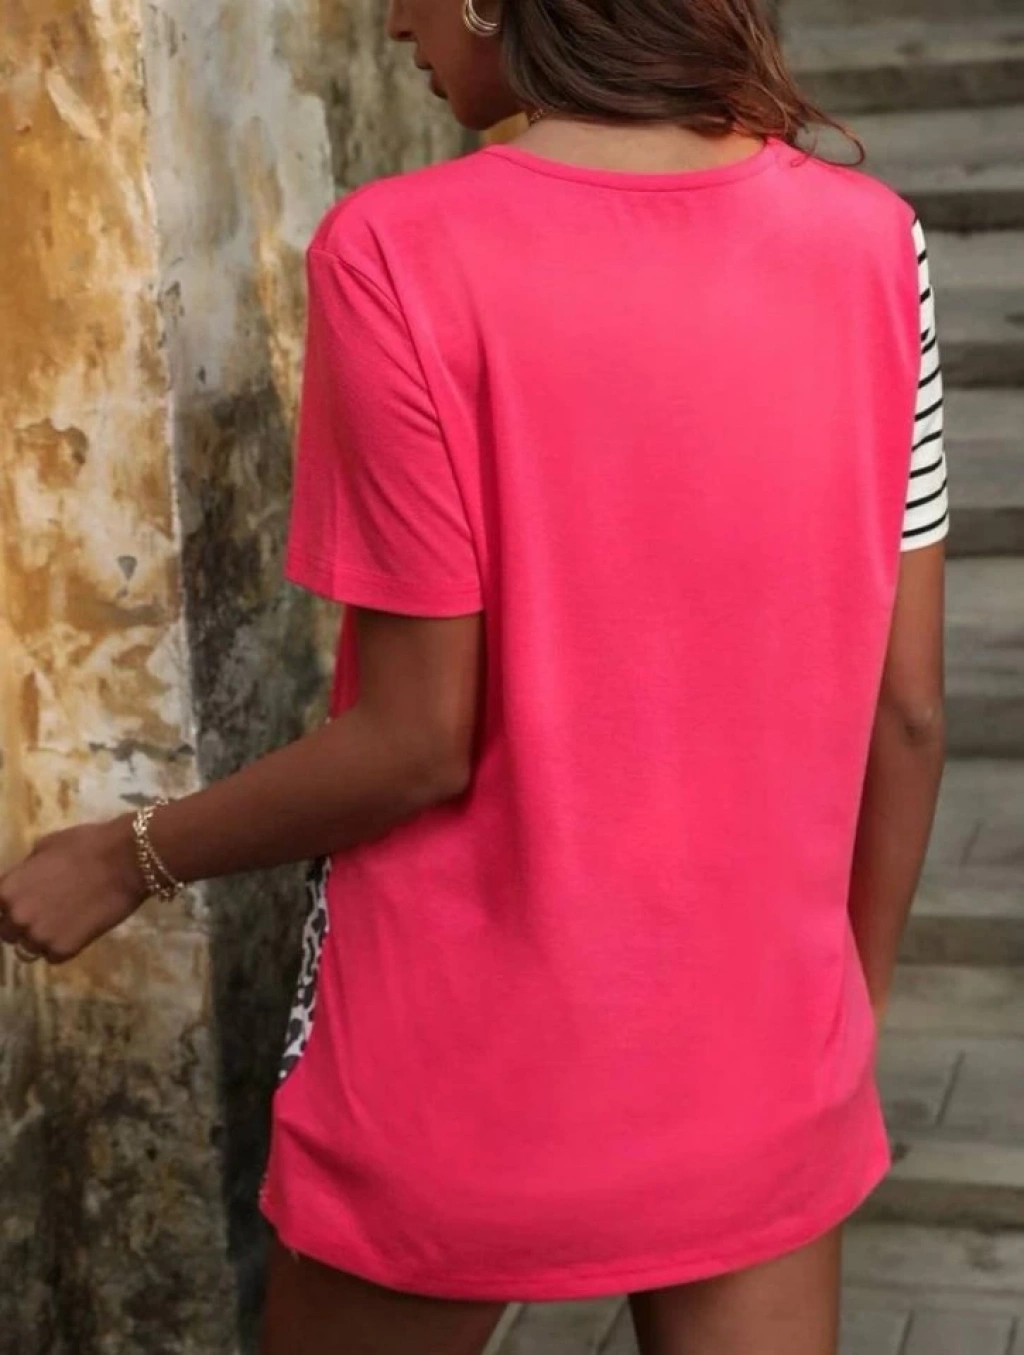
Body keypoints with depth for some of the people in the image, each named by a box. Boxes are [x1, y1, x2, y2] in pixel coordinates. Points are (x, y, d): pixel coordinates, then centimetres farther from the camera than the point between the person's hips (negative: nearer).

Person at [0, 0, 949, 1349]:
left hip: (468, 1070, -3)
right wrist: (854, 1005, 13)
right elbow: (908, 707, -2)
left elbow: (420, 743, -16)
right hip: (761, 1062, 3)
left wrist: (128, 860, 0)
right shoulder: (869, 241, -6)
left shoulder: (404, 256, -18)